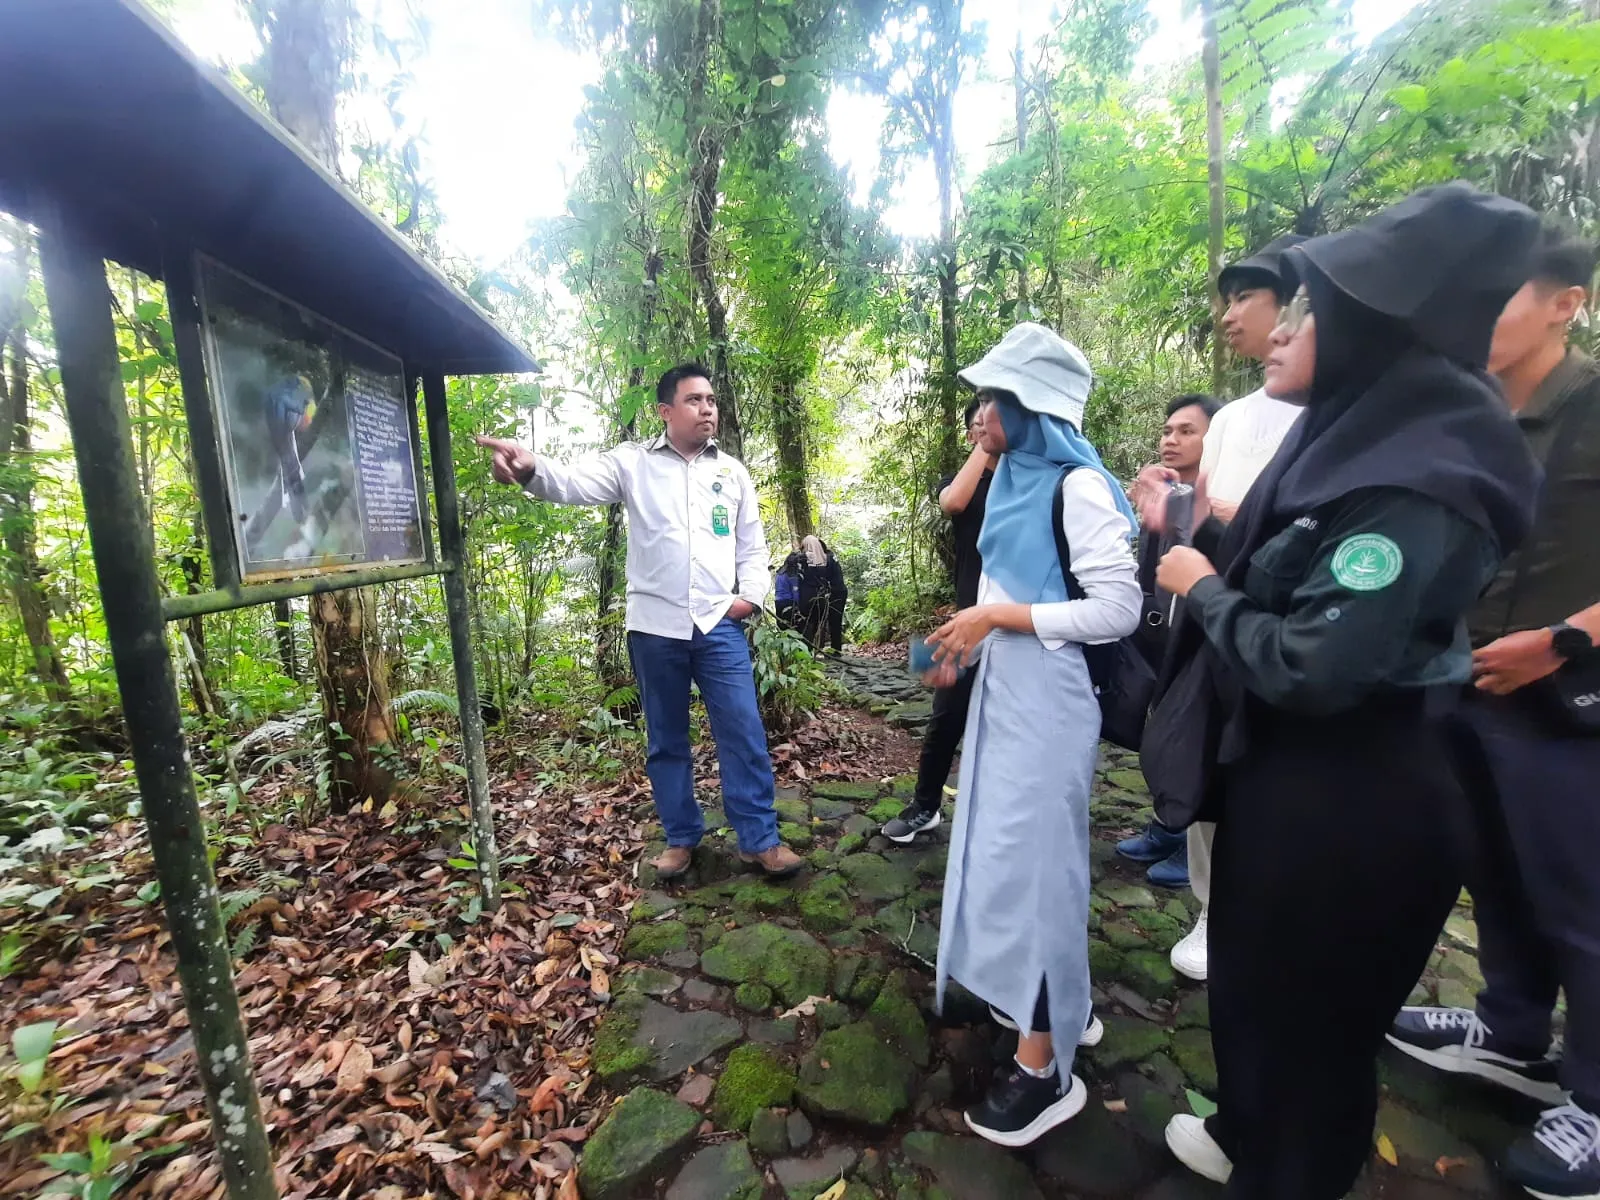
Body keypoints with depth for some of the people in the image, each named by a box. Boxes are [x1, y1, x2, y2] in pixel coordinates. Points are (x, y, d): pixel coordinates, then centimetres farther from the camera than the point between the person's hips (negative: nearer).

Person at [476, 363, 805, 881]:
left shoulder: (733, 471, 11)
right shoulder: (633, 462, 1)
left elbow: (752, 544, 15)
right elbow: (573, 483, -15)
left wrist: (751, 594, 0)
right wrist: (530, 468, -37)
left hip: (720, 625, 1)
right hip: (655, 626, -1)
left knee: (744, 732, 1)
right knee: (666, 740, 11)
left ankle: (760, 839, 15)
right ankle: (681, 838, 29)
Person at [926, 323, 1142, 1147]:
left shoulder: (1078, 487, -14)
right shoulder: (1017, 481, 12)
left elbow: (1117, 610, -19)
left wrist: (997, 616, -19)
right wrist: (969, 643, 8)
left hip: (1046, 699, -9)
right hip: (1002, 691, 9)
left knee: (1031, 858, 0)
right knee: (1008, 851, 18)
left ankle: (1046, 1069, 20)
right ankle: (1061, 1006, 40)